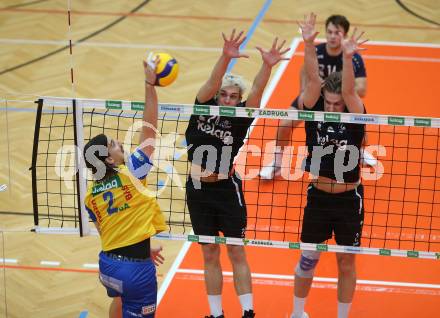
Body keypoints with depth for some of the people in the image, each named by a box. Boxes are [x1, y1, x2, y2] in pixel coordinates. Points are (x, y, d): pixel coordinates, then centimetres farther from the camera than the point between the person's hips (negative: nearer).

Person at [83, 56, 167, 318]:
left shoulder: (91, 196, 4)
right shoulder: (130, 173, -12)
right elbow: (149, 128, -11)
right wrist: (150, 84, -10)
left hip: (108, 264, 7)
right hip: (136, 269, -7)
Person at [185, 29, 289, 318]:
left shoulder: (239, 118, -5)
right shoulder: (203, 108, -1)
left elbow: (257, 91, -22)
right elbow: (212, 83, -19)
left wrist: (268, 66, -40)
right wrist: (226, 58, -38)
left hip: (228, 189, -2)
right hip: (198, 191, 2)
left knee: (237, 254, 3)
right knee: (210, 256, 11)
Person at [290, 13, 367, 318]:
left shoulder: (355, 116, -11)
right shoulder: (314, 111, -7)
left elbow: (349, 90, -30)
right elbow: (313, 80, -22)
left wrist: (347, 58, -48)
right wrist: (309, 43, -38)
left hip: (349, 199, -1)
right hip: (318, 196, 1)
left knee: (346, 262, 9)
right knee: (308, 257, 12)